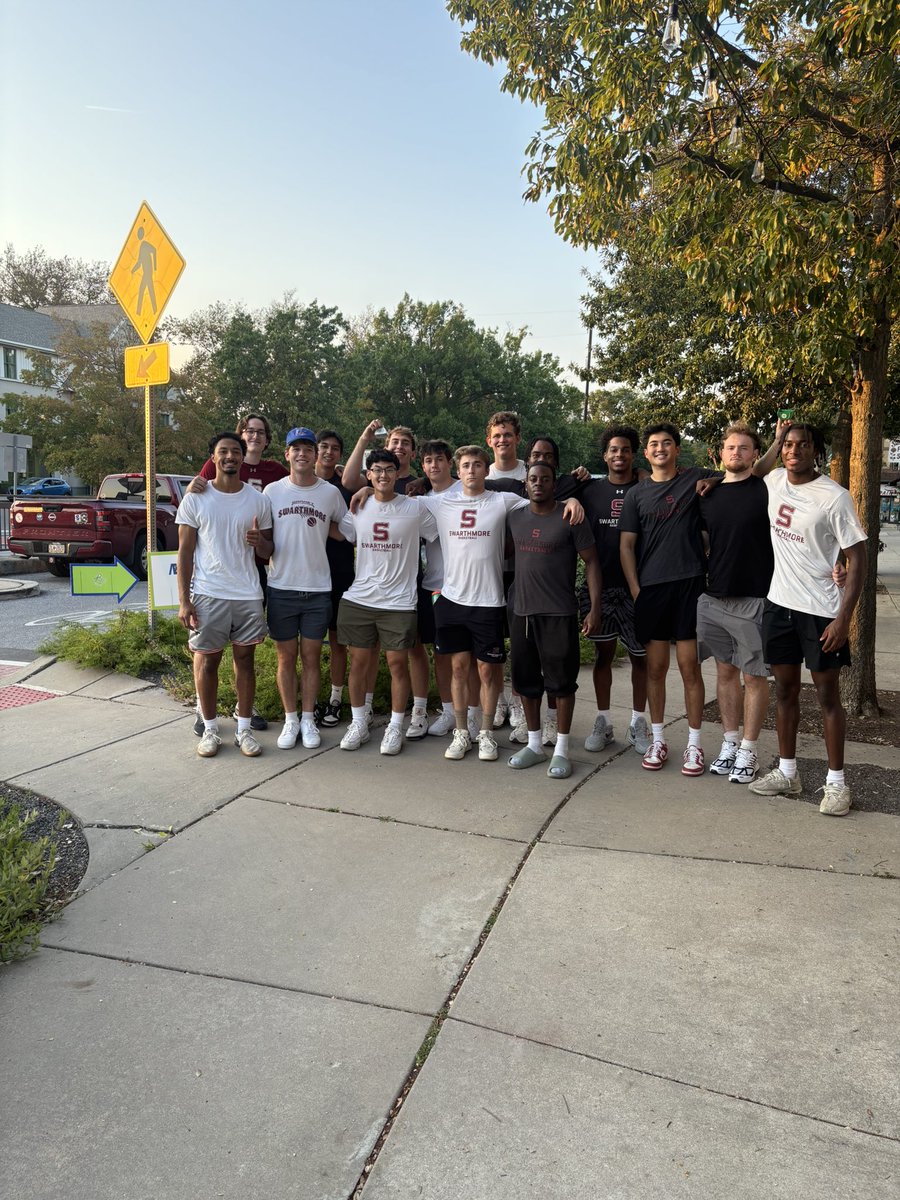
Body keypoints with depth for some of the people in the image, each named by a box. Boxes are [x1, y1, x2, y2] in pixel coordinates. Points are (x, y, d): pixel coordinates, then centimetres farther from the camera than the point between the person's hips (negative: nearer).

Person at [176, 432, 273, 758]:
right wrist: (183, 600, -7)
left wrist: (260, 542, -15)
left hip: (248, 595, 2)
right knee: (207, 661, 5)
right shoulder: (196, 499, 0)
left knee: (245, 659, 8)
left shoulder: (258, 499, 5)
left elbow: (269, 552, 11)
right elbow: (185, 552, 0)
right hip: (207, 595, -1)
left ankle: (244, 729, 17)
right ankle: (210, 729, 18)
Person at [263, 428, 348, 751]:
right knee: (286, 658, 7)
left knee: (311, 657, 7)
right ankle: (290, 720, 19)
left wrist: (322, 527, -5)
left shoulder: (331, 492, 3)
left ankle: (308, 719, 20)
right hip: (281, 588, 0)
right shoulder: (273, 491, 2)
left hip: (318, 589, 0)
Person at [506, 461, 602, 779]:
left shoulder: (570, 518, -6)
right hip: (522, 611, 5)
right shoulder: (514, 518, 8)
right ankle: (534, 744, 25)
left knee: (561, 681, 1)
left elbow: (591, 562, -5)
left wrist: (595, 607, -11)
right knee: (526, 680, 11)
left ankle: (561, 750, 13)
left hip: (560, 613, -5)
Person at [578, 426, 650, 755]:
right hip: (600, 585, 1)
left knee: (640, 656, 6)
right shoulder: (591, 490, 7)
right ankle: (603, 721, 19)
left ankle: (638, 724, 19)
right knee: (603, 653, 8)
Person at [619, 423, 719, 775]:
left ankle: (694, 744, 10)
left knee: (690, 666, -1)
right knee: (655, 666, 7)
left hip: (690, 583, -2)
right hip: (650, 587, 2)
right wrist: (635, 590, -2)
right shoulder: (637, 494, 10)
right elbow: (626, 545, 7)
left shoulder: (697, 479, 6)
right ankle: (657, 739, 19)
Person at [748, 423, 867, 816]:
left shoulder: (834, 497, -13)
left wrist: (843, 618, -19)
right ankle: (786, 773, 24)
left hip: (820, 610, -5)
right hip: (779, 603, 5)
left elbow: (857, 560, -12)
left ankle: (836, 782, 14)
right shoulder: (774, 482, 3)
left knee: (828, 695, 3)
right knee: (785, 688, 12)